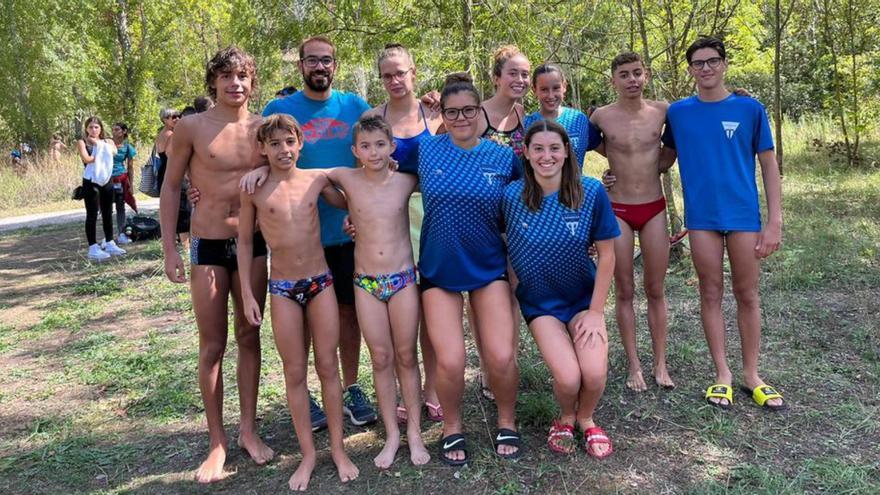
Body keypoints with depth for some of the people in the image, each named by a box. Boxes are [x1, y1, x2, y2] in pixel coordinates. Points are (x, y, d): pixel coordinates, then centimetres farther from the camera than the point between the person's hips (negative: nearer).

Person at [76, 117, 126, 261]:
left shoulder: (107, 141, 13)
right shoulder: (82, 142, 1)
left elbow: (113, 151, -9)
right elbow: (86, 159, -15)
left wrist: (99, 144, -7)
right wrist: (104, 155, -8)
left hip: (106, 180, 5)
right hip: (91, 182, -5)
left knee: (107, 213, 12)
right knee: (92, 214, -2)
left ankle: (109, 243, 23)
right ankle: (93, 248, 0)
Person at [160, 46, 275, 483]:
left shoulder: (263, 127, 2)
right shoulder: (192, 127, -6)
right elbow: (170, 187, 0)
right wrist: (169, 249, -4)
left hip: (254, 244, 3)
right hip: (208, 246, -2)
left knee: (249, 337, 10)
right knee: (212, 346, 4)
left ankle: (249, 430, 24)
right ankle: (217, 443, 17)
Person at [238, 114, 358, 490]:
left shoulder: (317, 179, 0)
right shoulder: (254, 189, -4)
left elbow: (350, 204, 17)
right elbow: (245, 241, 3)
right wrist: (247, 294, 1)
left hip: (321, 282, 1)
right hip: (282, 289, -1)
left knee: (328, 366, 7)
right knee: (295, 373, 6)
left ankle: (338, 449, 20)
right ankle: (308, 453, 20)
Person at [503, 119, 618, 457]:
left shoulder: (591, 192, -15)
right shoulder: (512, 195, -14)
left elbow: (606, 255, -8)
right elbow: (503, 248, -1)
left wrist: (596, 311, -7)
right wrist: (509, 301, -2)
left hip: (584, 297, 1)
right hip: (539, 302, 0)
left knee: (595, 374, -17)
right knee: (568, 377, -18)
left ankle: (586, 419, 20)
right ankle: (565, 418, 20)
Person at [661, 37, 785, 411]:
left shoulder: (750, 109, 0)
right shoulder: (678, 112, 4)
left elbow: (769, 165, 1)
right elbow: (665, 159, 16)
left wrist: (774, 221, -5)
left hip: (744, 214, -1)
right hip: (702, 216, 1)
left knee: (747, 294, 7)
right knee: (711, 294, 7)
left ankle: (751, 375, 20)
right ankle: (722, 375, 18)